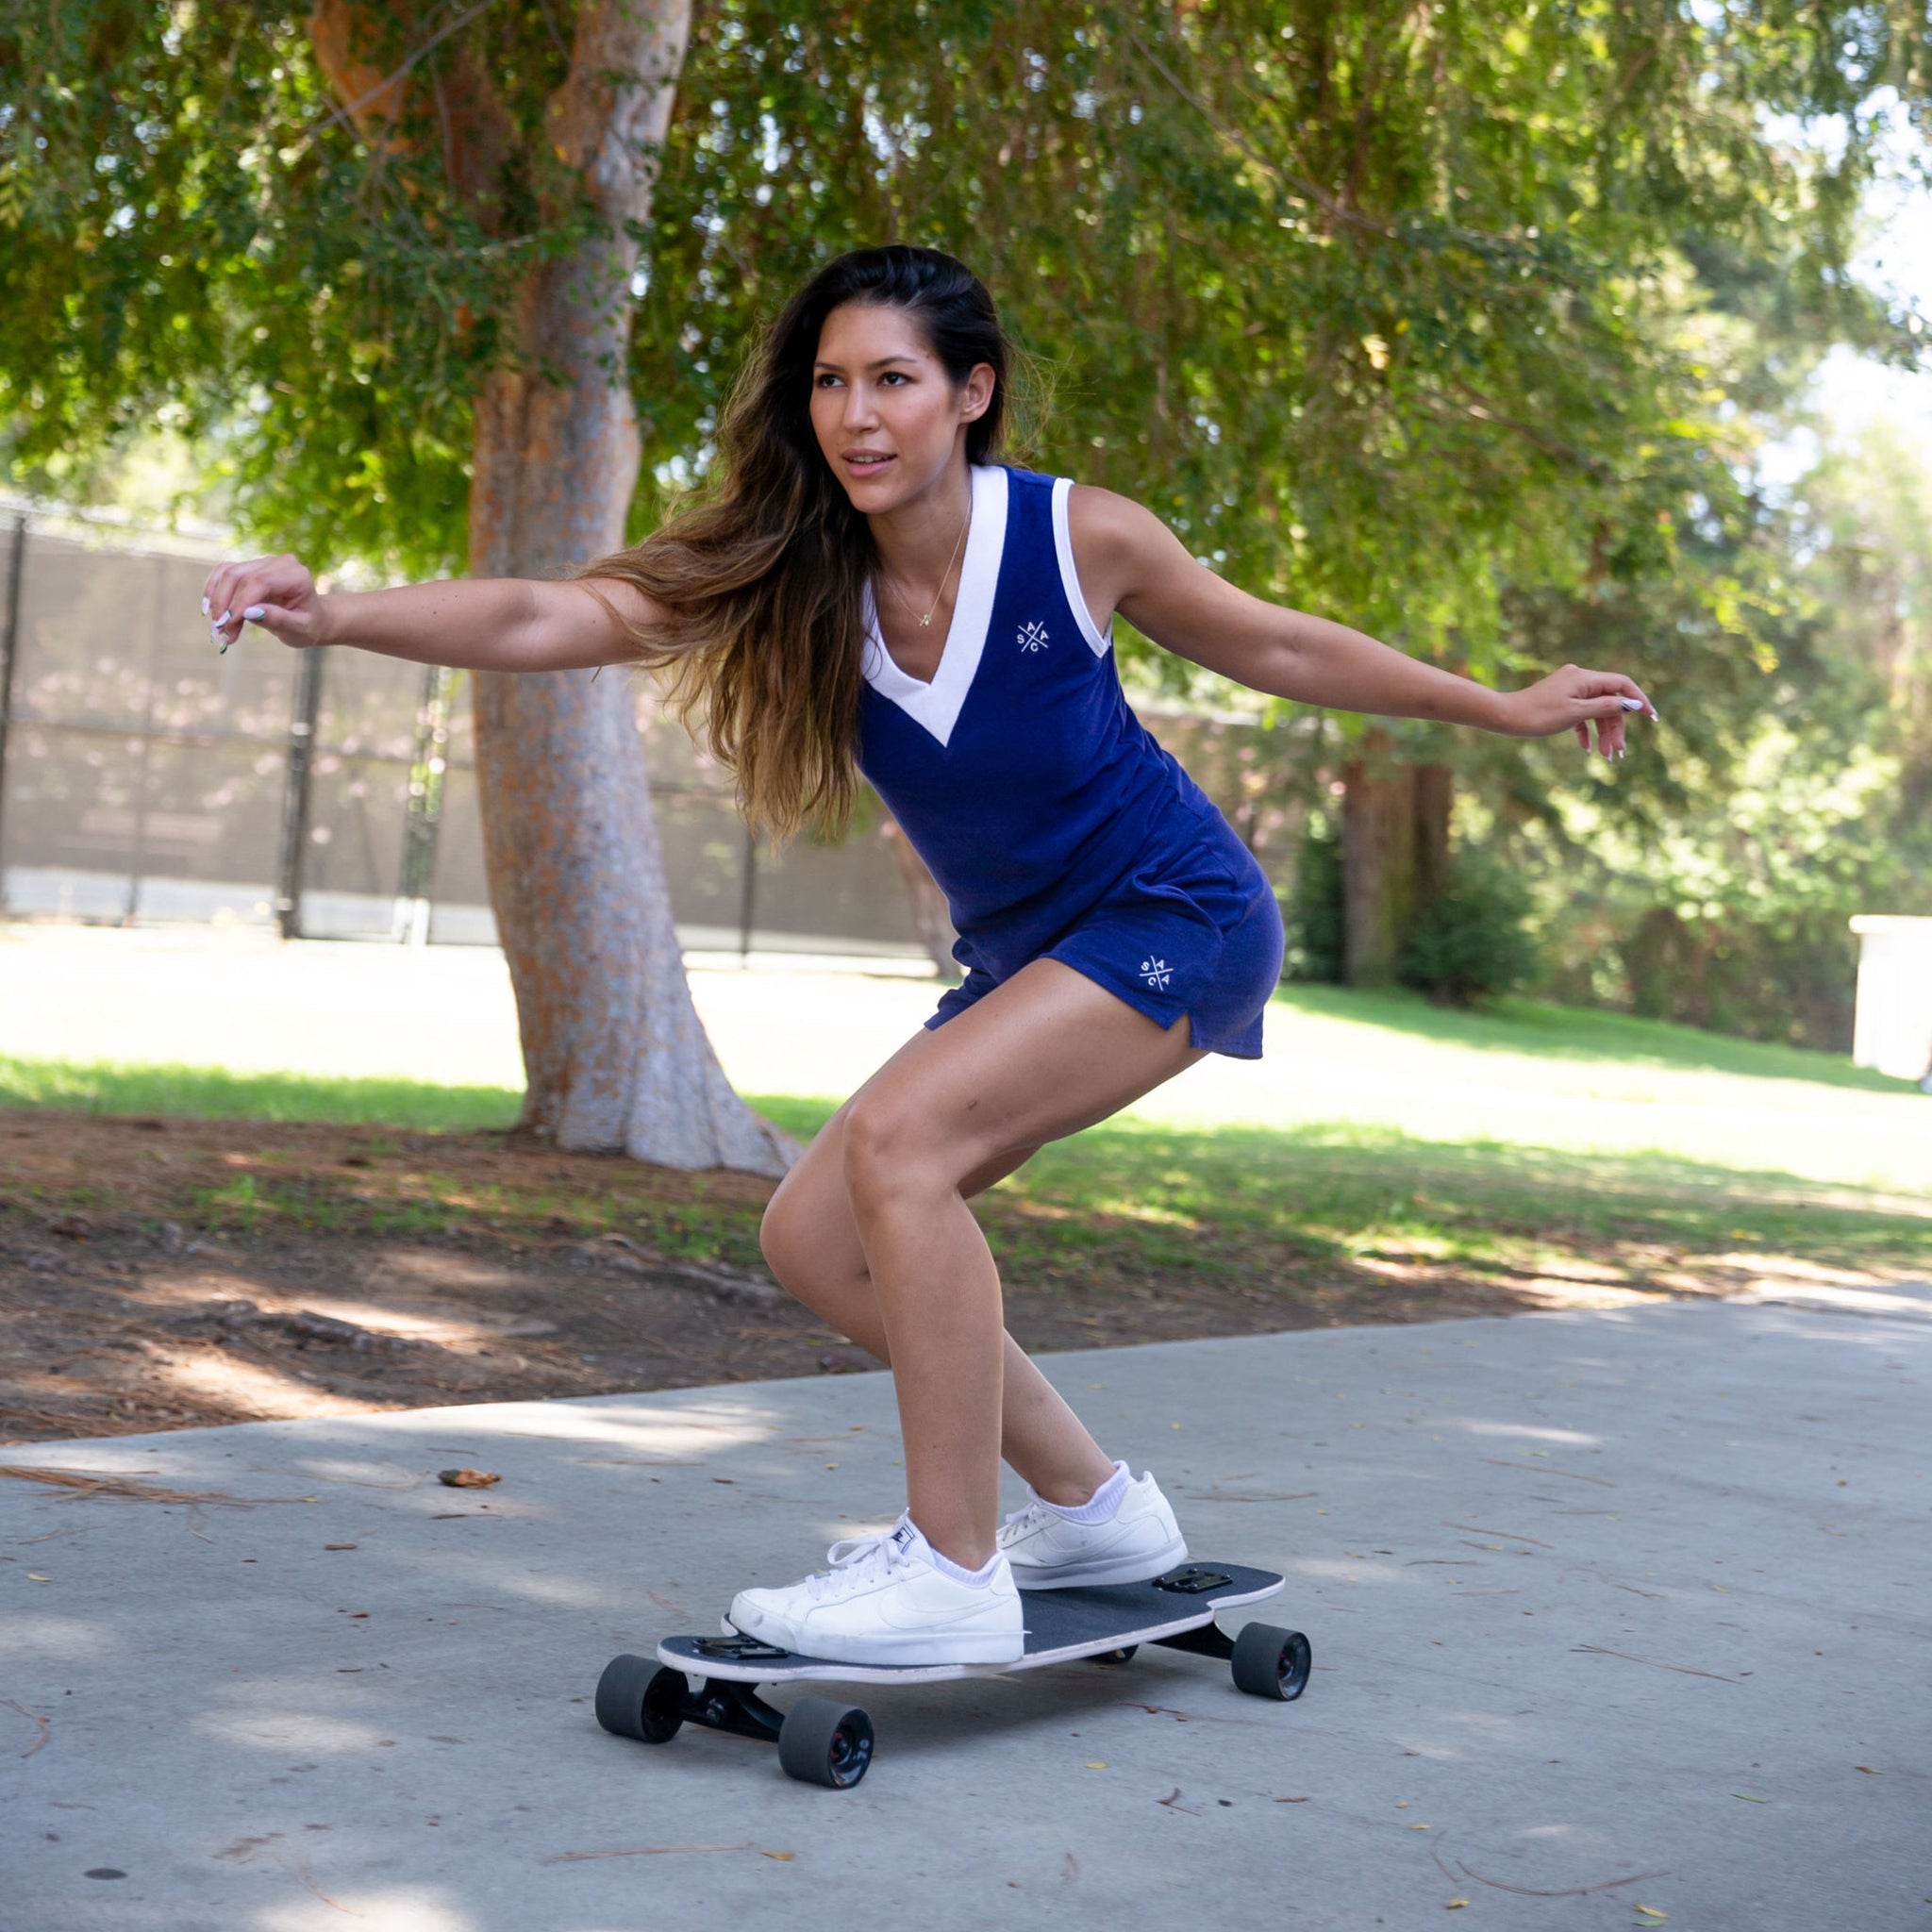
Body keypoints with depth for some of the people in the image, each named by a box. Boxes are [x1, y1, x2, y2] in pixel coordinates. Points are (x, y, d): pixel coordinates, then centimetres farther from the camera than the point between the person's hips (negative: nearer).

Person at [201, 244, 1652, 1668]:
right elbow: (552, 618, -24)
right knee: (815, 1241, 2)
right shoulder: (791, 579, -11)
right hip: (1026, 958, 6)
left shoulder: (1076, 538, -18)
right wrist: (336, 614, -40)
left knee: (900, 1141, -25)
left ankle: (956, 1575, -18)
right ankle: (1090, 1505, 17)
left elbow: (1275, 648, 0)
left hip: (1179, 921, -6)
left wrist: (1506, 708, 10)